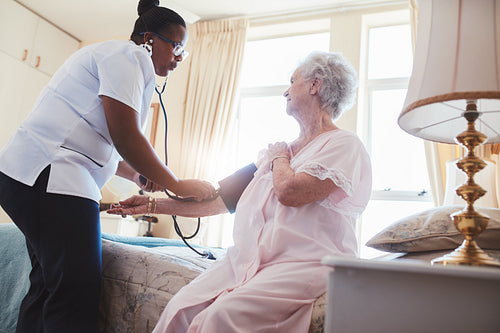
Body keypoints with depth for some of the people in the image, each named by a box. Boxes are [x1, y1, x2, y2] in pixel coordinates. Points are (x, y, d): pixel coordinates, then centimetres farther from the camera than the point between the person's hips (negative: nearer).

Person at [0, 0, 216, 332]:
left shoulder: (117, 57, 27)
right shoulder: (128, 54, -5)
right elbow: (125, 137, -15)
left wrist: (136, 174, 19)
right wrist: (179, 186, -6)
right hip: (49, 175, -11)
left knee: (49, 286, 12)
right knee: (78, 293, -15)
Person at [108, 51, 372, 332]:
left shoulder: (345, 145, 0)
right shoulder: (281, 150, 24)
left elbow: (288, 191, -17)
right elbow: (222, 198, 21)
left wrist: (279, 158, 6)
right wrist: (152, 205, 20)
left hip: (304, 264, -6)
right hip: (249, 259, 7)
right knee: (181, 309, -17)